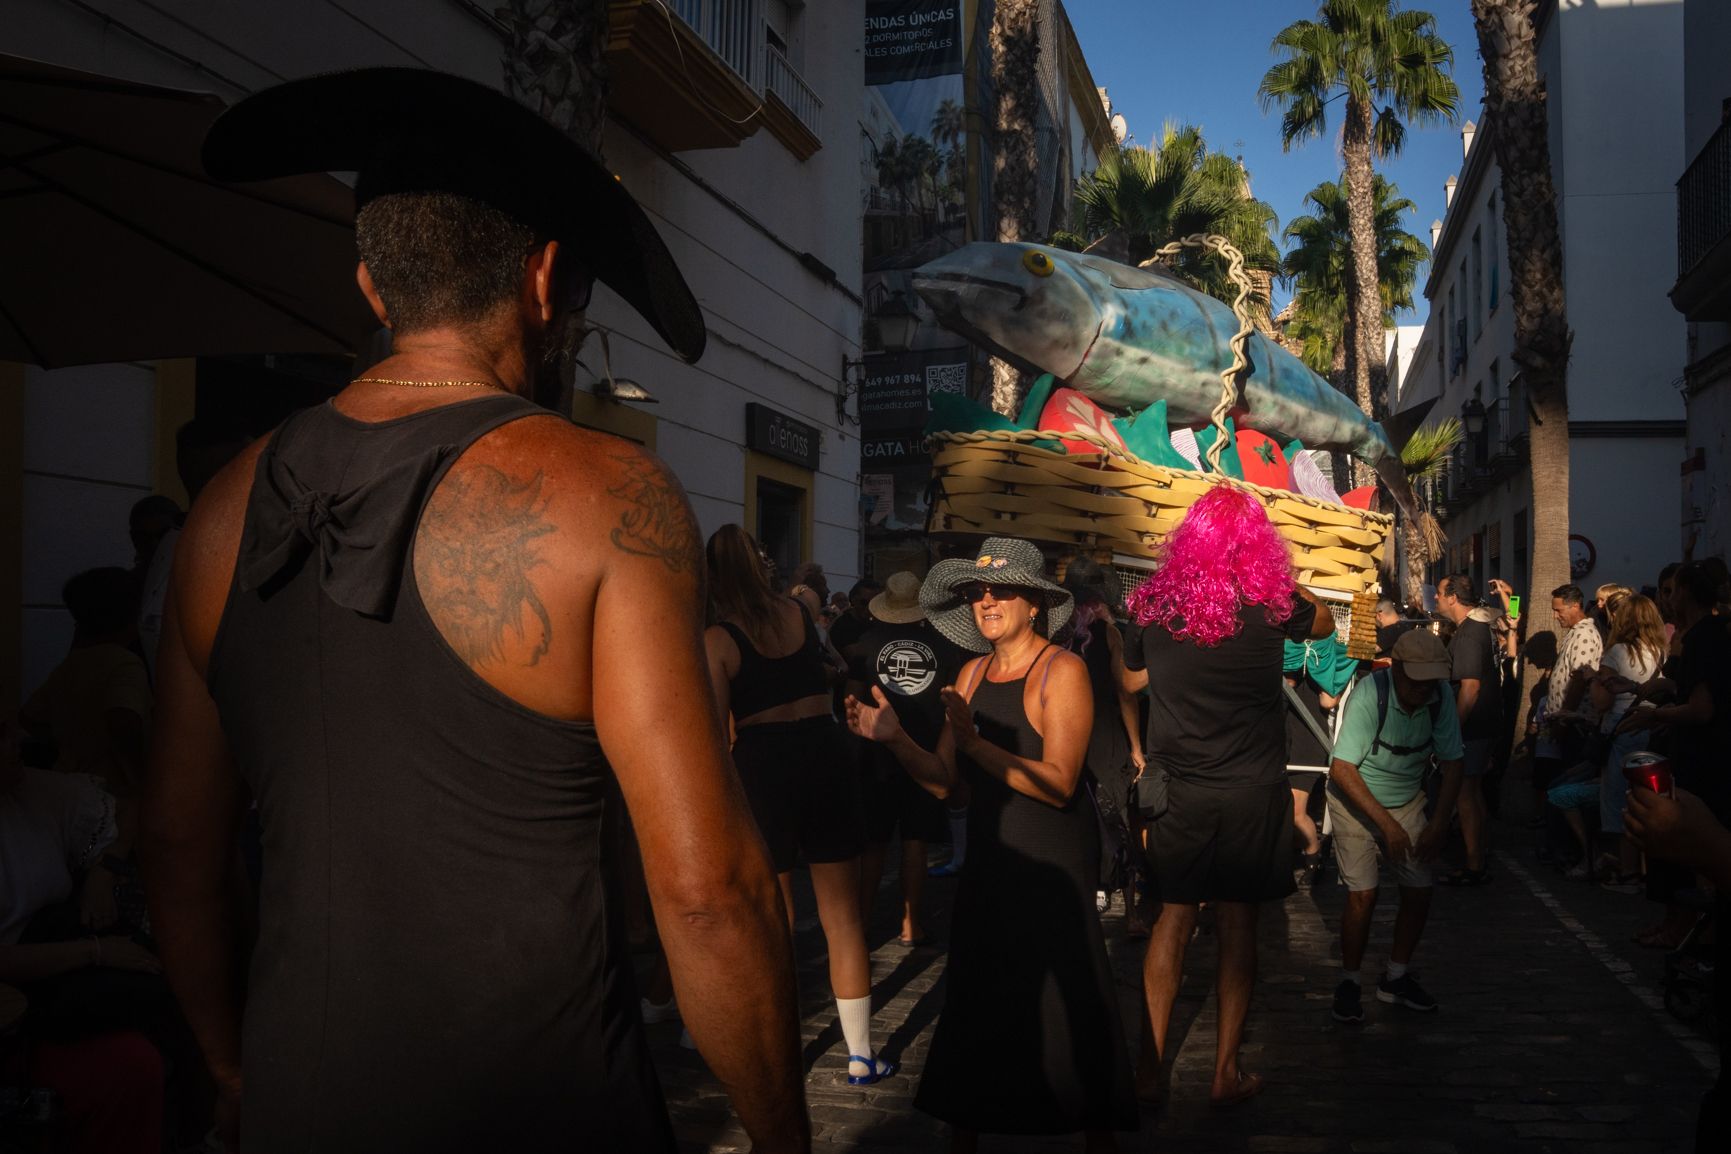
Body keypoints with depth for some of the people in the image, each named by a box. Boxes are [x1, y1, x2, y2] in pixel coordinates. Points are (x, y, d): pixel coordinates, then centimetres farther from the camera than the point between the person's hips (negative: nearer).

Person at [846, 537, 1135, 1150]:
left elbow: (1059, 784, -21)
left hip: (1053, 863, -6)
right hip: (989, 857, 6)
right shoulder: (972, 673, 6)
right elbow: (942, 778, 4)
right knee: (976, 1000, 11)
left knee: (1068, 1001, 0)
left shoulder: (1062, 670, -12)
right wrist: (894, 737, -13)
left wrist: (975, 743, -29)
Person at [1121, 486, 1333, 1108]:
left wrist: (1143, 751, 29)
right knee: (1237, 923, 7)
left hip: (1175, 792, 1)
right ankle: (1226, 1072, 14)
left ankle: (1149, 1065, 13)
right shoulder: (1272, 603, -7)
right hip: (1252, 793, -1)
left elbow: (1130, 672, 14)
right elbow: (1325, 624, 16)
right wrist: (1282, 585, 26)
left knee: (1172, 918, 10)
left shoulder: (1152, 603, -3)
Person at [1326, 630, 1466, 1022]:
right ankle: (1349, 983, 7)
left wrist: (1438, 824, -13)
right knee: (1363, 894, -12)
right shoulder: (1369, 695, -29)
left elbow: (1452, 763, -5)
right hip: (1354, 800, -4)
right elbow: (1342, 770, -28)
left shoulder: (1441, 696, -17)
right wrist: (1387, 825, -28)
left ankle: (1396, 979, 19)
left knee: (1419, 890, -1)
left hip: (1408, 801, 4)